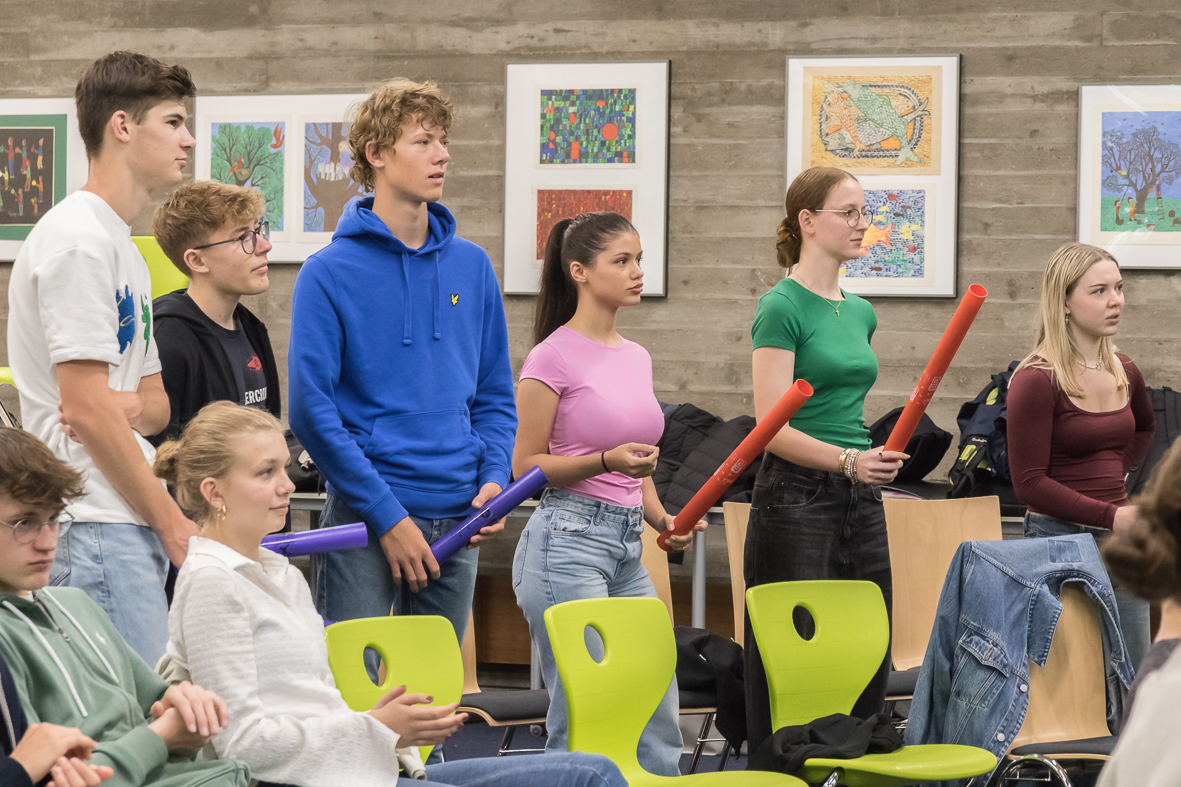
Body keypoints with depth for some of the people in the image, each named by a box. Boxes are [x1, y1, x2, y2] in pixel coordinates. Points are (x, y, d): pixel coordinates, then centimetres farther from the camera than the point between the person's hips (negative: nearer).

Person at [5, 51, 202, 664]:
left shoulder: (122, 245, 22)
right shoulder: (78, 239, -10)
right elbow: (86, 411, -16)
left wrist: (133, 410, -3)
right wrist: (173, 522, -11)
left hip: (130, 525, 10)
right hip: (96, 525, -10)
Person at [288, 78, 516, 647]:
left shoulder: (472, 267, 11)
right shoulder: (330, 273, -6)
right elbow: (311, 408, -10)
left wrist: (494, 478, -2)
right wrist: (387, 515, -14)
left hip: (457, 517, 5)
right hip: (363, 516, -5)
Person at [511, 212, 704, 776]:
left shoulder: (636, 357, 15)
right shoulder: (553, 356, -7)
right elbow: (525, 466, -7)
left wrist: (661, 517, 8)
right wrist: (606, 462, -20)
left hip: (627, 546, 8)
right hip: (568, 540, -8)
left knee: (658, 717, 6)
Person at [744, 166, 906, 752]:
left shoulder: (860, 312, 15)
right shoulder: (782, 308, -9)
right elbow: (772, 429, -16)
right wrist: (847, 460, -27)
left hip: (860, 501, 8)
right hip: (797, 499, -8)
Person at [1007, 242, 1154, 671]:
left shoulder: (1124, 372, 10)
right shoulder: (1037, 380, -12)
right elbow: (1030, 483, -15)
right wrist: (1111, 516, -21)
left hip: (1121, 540, 7)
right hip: (1060, 538, -7)